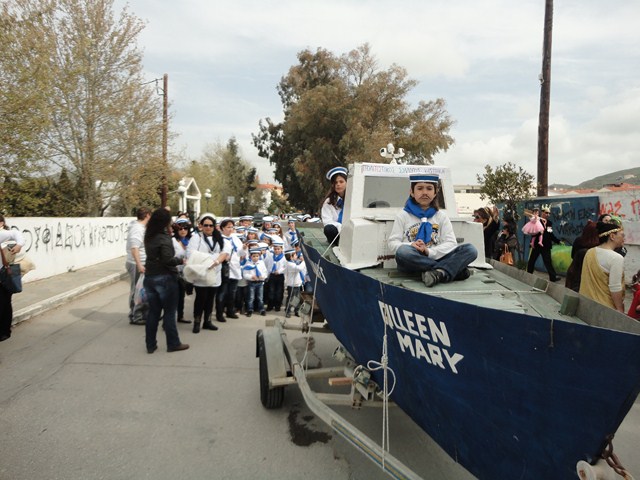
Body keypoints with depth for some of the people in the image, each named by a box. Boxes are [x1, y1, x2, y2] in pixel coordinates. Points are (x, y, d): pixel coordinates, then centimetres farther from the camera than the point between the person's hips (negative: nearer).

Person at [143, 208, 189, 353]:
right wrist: (181, 260, -9)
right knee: (169, 312, 4)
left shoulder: (149, 236, 6)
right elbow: (167, 260, -24)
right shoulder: (164, 238, -17)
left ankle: (150, 345, 17)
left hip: (149, 277, 7)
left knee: (153, 312, 12)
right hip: (165, 278, -7)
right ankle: (173, 343, 13)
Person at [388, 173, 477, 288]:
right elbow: (393, 243, 2)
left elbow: (451, 243, 2)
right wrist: (411, 245, -20)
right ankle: (455, 269, -28)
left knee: (470, 249, -16)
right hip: (412, 261, -2)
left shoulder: (441, 216, 14)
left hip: (436, 259, 2)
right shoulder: (403, 215, 9)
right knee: (402, 251, -37)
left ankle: (439, 273, -40)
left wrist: (430, 252, -16)